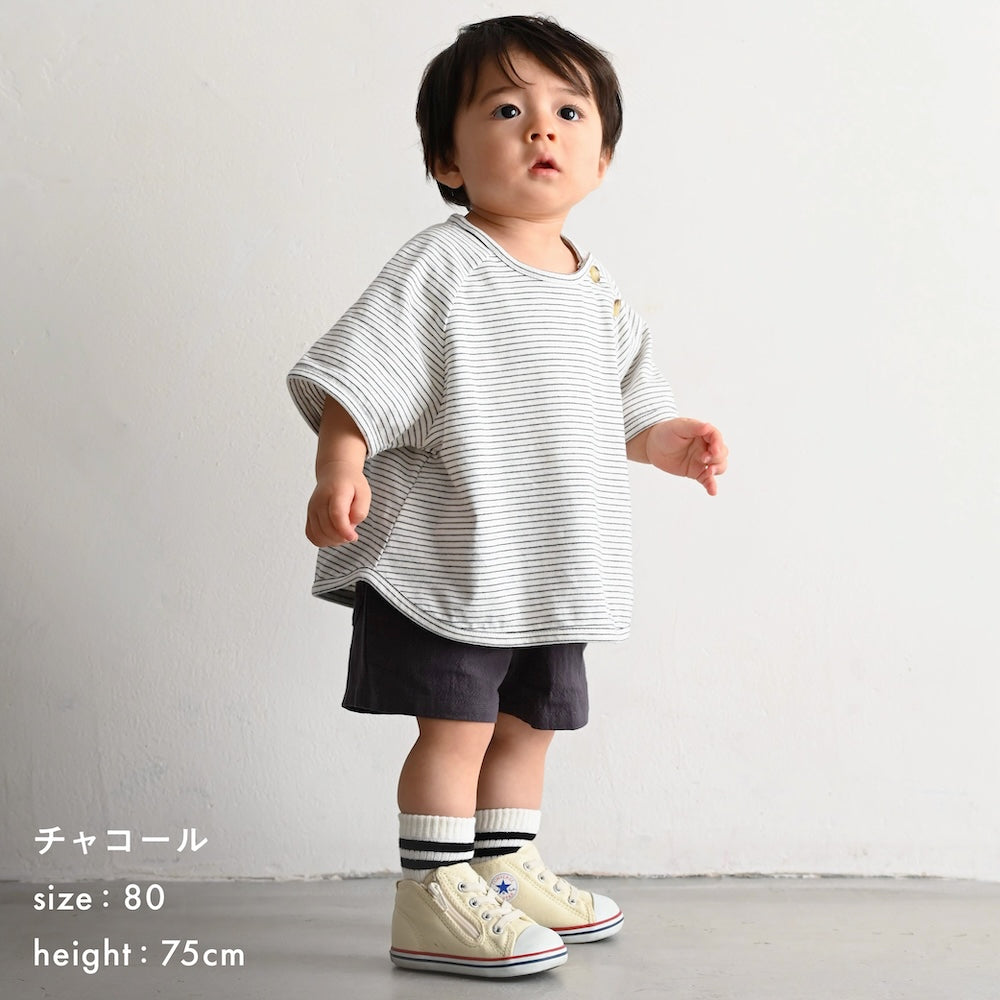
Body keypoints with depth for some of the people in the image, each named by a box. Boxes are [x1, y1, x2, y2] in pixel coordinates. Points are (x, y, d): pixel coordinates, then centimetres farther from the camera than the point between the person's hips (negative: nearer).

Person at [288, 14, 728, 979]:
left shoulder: (596, 288, 11)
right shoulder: (440, 267, -11)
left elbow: (621, 402, 23)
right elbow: (359, 373, -16)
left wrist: (665, 441, 7)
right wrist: (338, 470, -28)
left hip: (549, 568, 8)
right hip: (446, 559, -7)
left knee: (526, 723, 17)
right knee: (456, 726, -5)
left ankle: (505, 872, 32)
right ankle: (431, 903, 5)